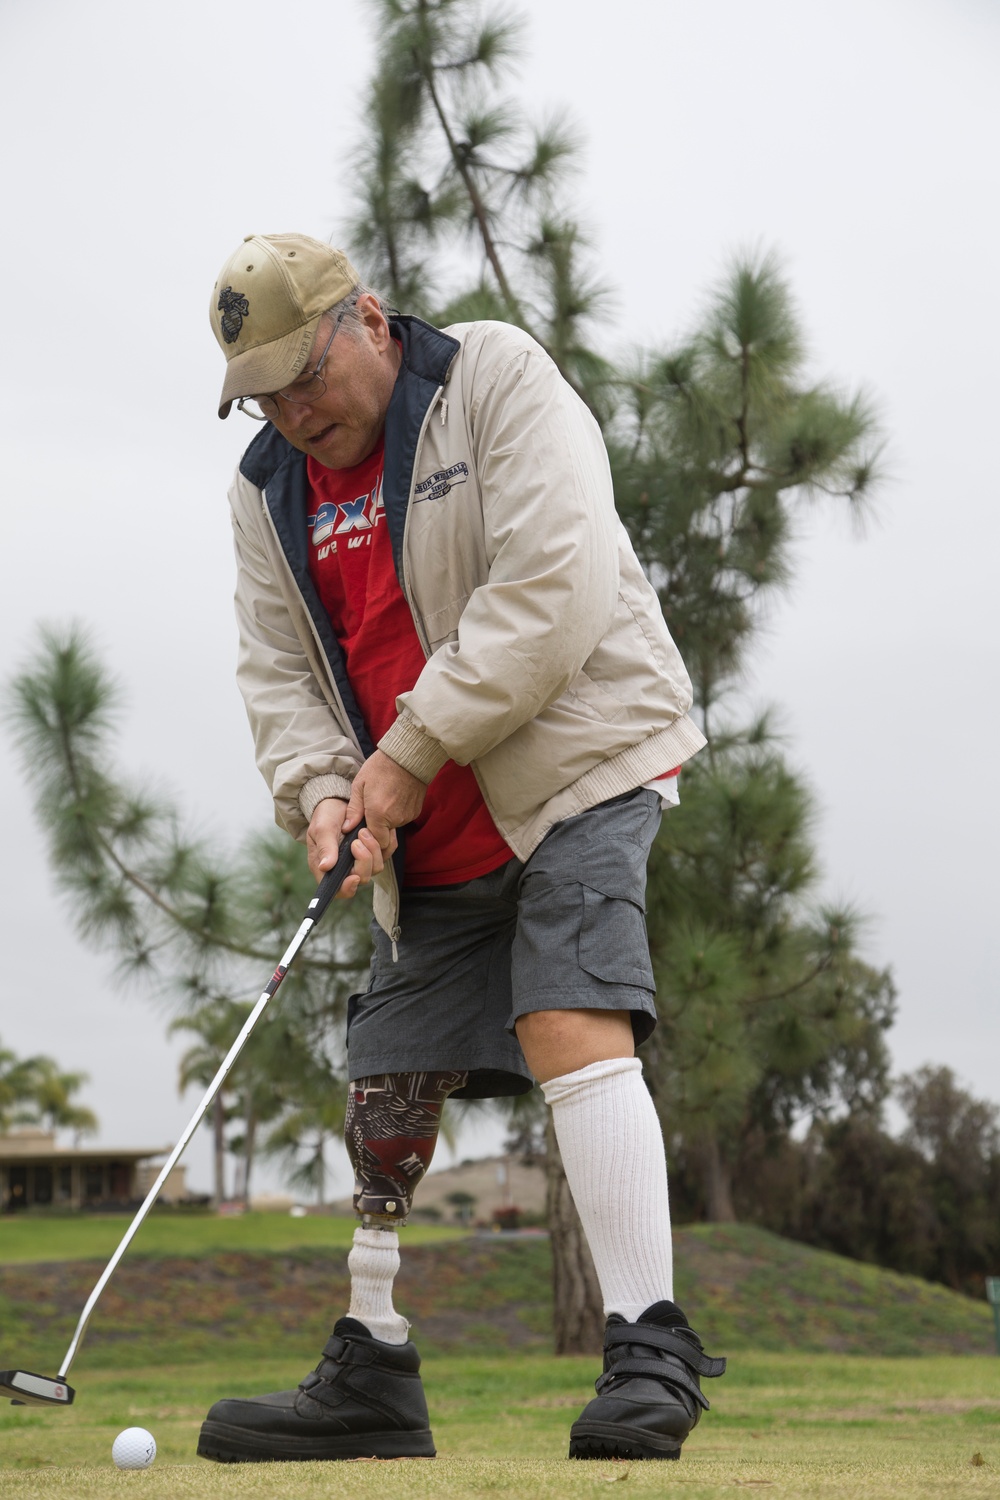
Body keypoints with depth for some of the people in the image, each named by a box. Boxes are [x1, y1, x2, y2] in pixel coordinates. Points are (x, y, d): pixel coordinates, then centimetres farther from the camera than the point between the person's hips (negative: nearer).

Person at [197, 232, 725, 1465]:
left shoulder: (498, 380, -9)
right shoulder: (268, 492, 10)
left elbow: (552, 588, -20)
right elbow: (276, 671, 8)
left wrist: (412, 751, -20)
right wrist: (322, 790, -13)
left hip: (577, 763, -6)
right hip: (431, 840, 7)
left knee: (570, 1024, -24)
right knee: (385, 1088, 5)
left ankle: (650, 1350, -21)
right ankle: (372, 1376, 16)